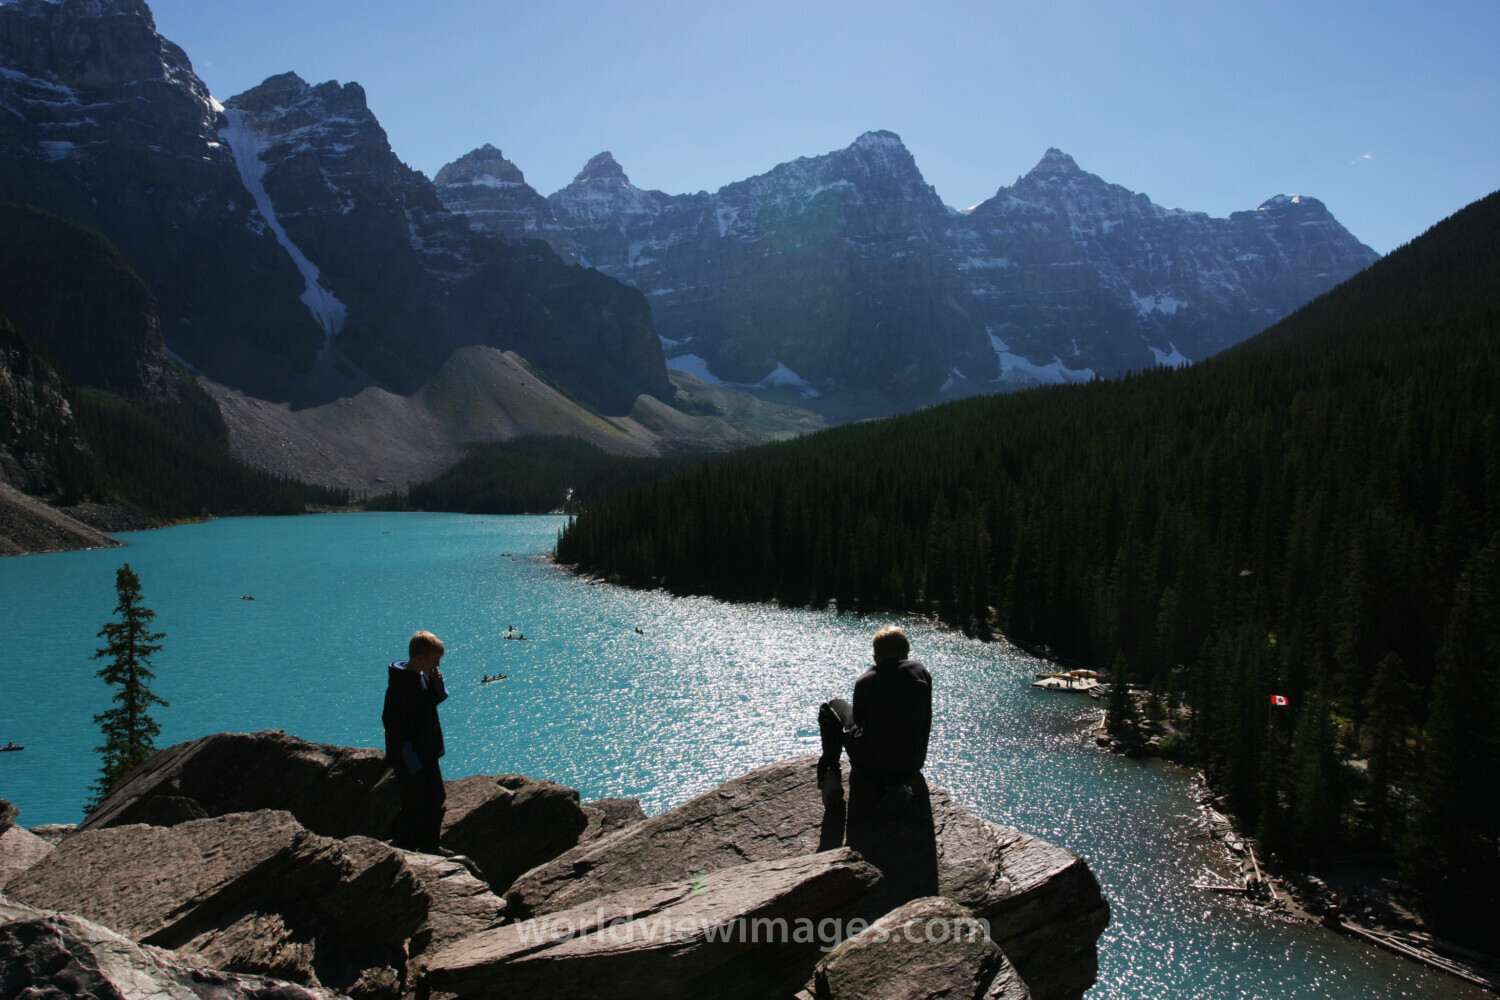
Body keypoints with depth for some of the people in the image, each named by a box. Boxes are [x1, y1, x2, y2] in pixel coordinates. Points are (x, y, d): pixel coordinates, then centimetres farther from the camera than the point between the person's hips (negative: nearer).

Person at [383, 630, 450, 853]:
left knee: (436, 799, 19)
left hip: (428, 753, 9)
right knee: (413, 806, 2)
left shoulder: (424, 677, 4)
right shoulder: (399, 685, -22)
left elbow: (437, 699, 17)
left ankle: (429, 845, 33)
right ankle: (406, 850, 17)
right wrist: (409, 760, -21)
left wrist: (437, 682, -5)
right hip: (410, 759, -9)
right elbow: (394, 724, -22)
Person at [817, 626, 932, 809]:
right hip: (911, 768, 4)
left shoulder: (864, 681, -9)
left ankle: (829, 775, 7)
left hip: (870, 767, -3)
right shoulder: (921, 673, -2)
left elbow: (859, 720, 4)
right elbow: (926, 723, 6)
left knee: (830, 708, 19)